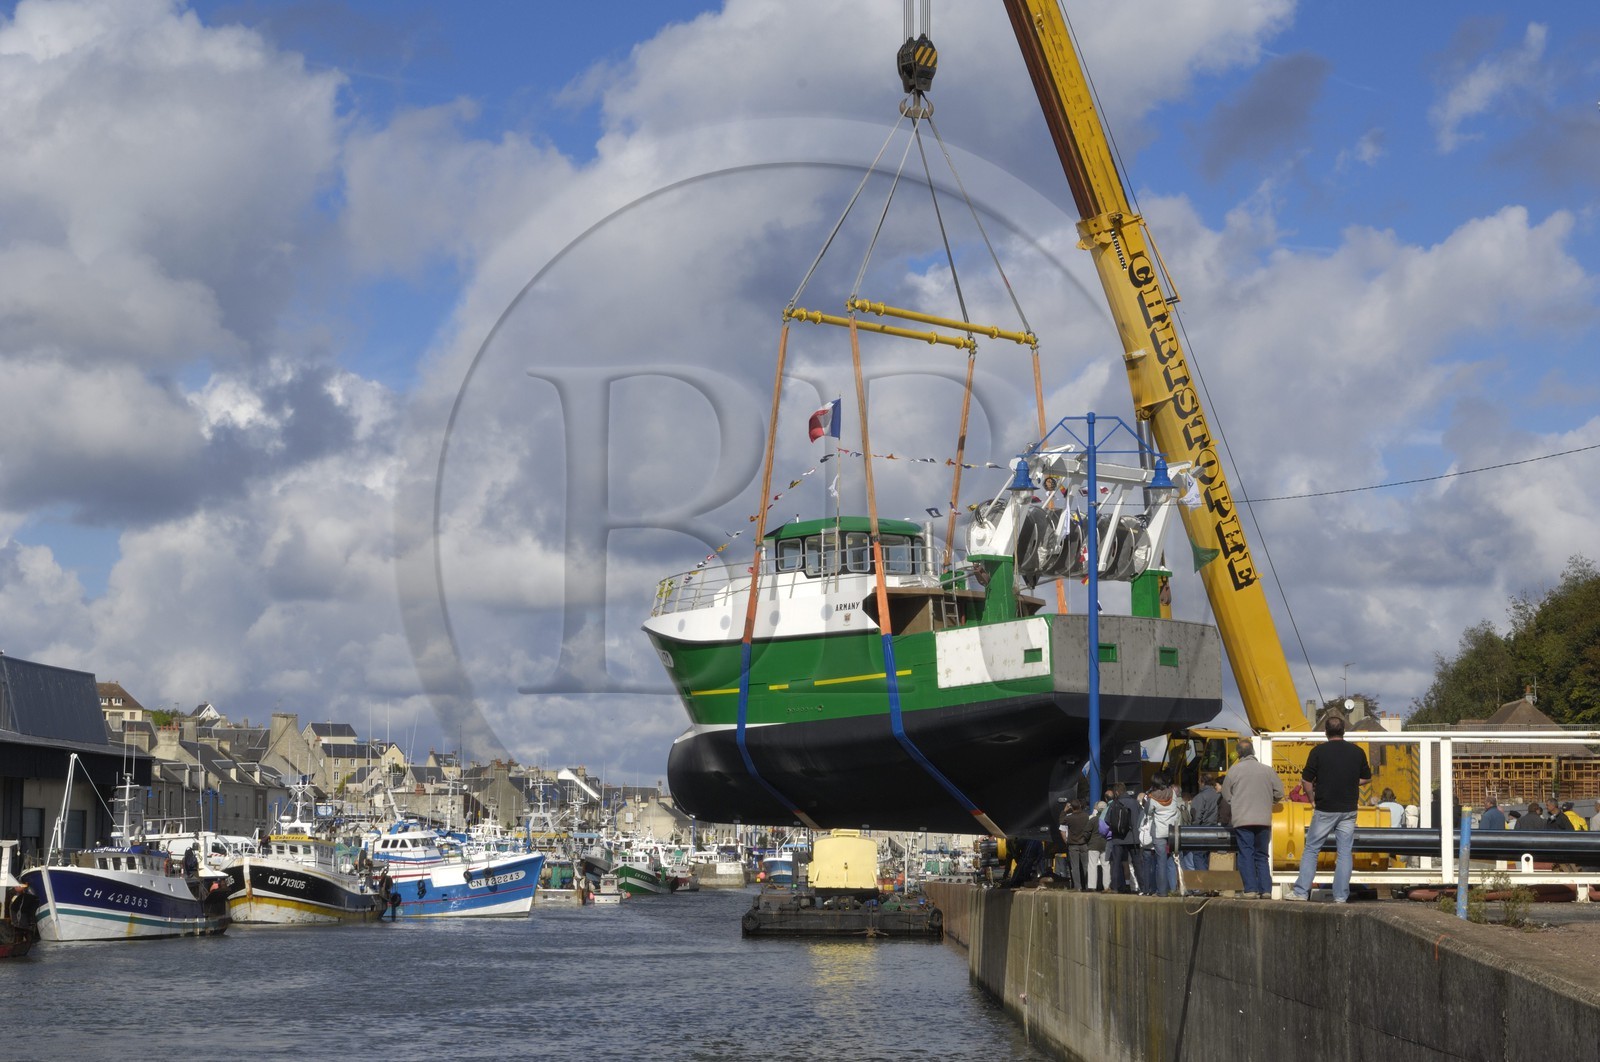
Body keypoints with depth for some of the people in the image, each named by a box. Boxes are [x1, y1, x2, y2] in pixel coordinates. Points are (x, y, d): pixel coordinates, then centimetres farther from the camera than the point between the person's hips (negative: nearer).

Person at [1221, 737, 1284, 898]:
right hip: (1264, 820, 3)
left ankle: (1250, 889, -8)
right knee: (1262, 855, 11)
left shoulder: (1234, 770, -3)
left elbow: (1226, 795, 3)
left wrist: (1230, 813, 22)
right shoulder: (1267, 770, 4)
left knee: (1246, 854, 0)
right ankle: (1265, 889, 5)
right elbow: (1279, 793, 7)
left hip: (1242, 820, -3)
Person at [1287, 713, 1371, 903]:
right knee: (1345, 852, 6)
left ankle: (1301, 892, 4)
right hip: (1349, 810, 2)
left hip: (1325, 809, -2)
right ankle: (1341, 896, 3)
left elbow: (1307, 780, -6)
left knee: (1311, 850, 7)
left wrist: (1313, 800, 8)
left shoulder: (1319, 751, -7)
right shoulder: (1357, 752, 2)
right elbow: (1367, 778, 13)